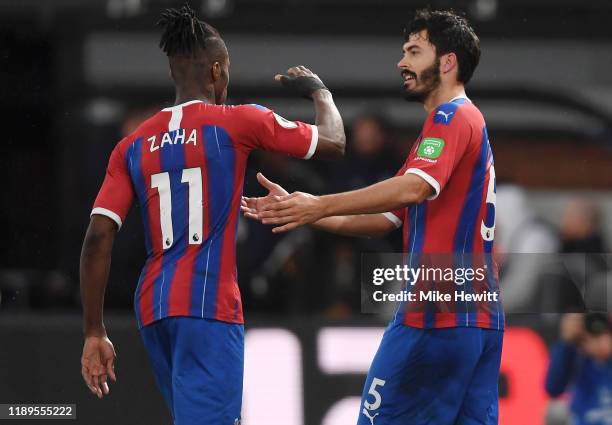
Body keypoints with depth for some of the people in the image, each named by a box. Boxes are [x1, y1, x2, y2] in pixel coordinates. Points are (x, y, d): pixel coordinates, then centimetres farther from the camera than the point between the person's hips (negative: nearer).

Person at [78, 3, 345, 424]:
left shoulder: (133, 145, 10)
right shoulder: (237, 123, -2)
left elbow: (98, 238, 3)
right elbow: (333, 143, 8)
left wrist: (94, 333, 6)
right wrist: (319, 91, 29)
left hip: (154, 310, 6)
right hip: (209, 309, -6)